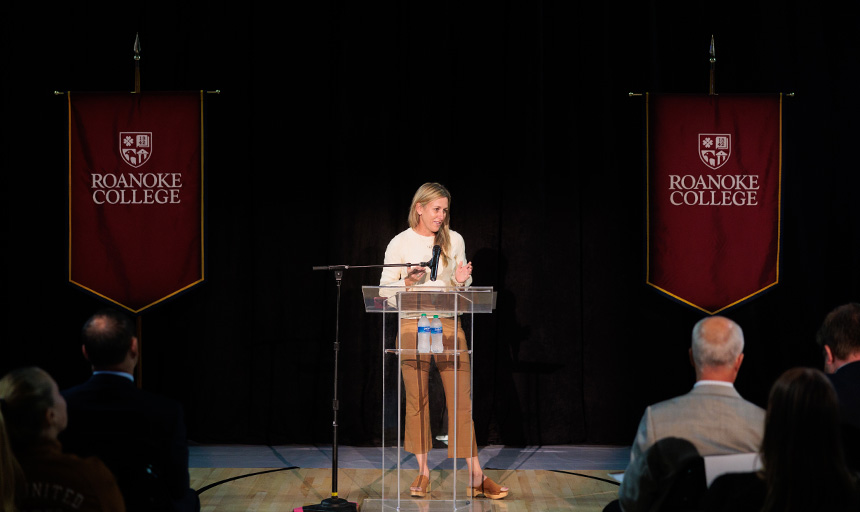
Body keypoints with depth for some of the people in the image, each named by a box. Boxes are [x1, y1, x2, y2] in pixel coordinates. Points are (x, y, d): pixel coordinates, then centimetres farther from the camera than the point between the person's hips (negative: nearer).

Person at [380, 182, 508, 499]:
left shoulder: (454, 240, 8)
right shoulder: (400, 243, 1)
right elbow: (385, 288, 3)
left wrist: (461, 281, -7)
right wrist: (408, 281, -15)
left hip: (448, 323, 1)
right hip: (412, 324, -1)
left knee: (462, 398, -4)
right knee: (416, 399, 2)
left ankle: (477, 478, -3)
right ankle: (423, 473, 13)